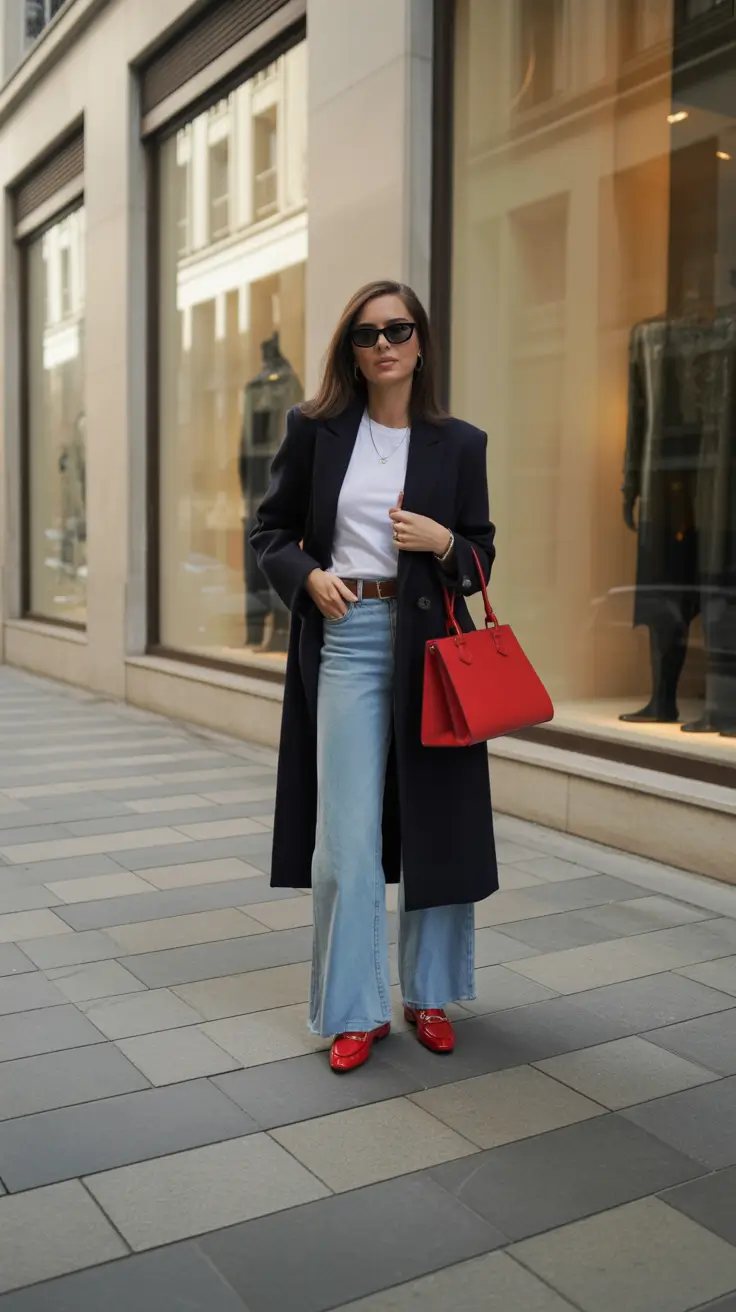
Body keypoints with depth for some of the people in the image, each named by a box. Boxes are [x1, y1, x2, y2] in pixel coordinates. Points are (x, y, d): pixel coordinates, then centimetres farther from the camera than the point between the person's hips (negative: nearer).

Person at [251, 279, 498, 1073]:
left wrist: (444, 544, -11)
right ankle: (356, 1010, 15)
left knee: (437, 823, 7)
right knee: (347, 836, 0)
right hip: (346, 641, -1)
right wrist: (309, 577, -10)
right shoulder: (315, 430, 4)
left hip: (430, 643, 1)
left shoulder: (458, 444, 5)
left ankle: (430, 995, 26)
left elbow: (482, 555, 10)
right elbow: (270, 531, 9)